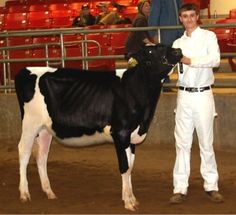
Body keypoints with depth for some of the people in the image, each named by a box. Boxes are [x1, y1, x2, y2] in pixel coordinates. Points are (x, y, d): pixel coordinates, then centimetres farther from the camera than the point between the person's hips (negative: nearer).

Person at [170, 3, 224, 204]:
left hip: (203, 95, -3)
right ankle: (180, 188, 3)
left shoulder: (208, 36, 1)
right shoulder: (178, 43, 15)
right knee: (182, 142, 1)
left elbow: (215, 59, -15)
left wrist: (191, 61, -24)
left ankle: (211, 186, 10)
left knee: (206, 142, 2)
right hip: (184, 95, 3)